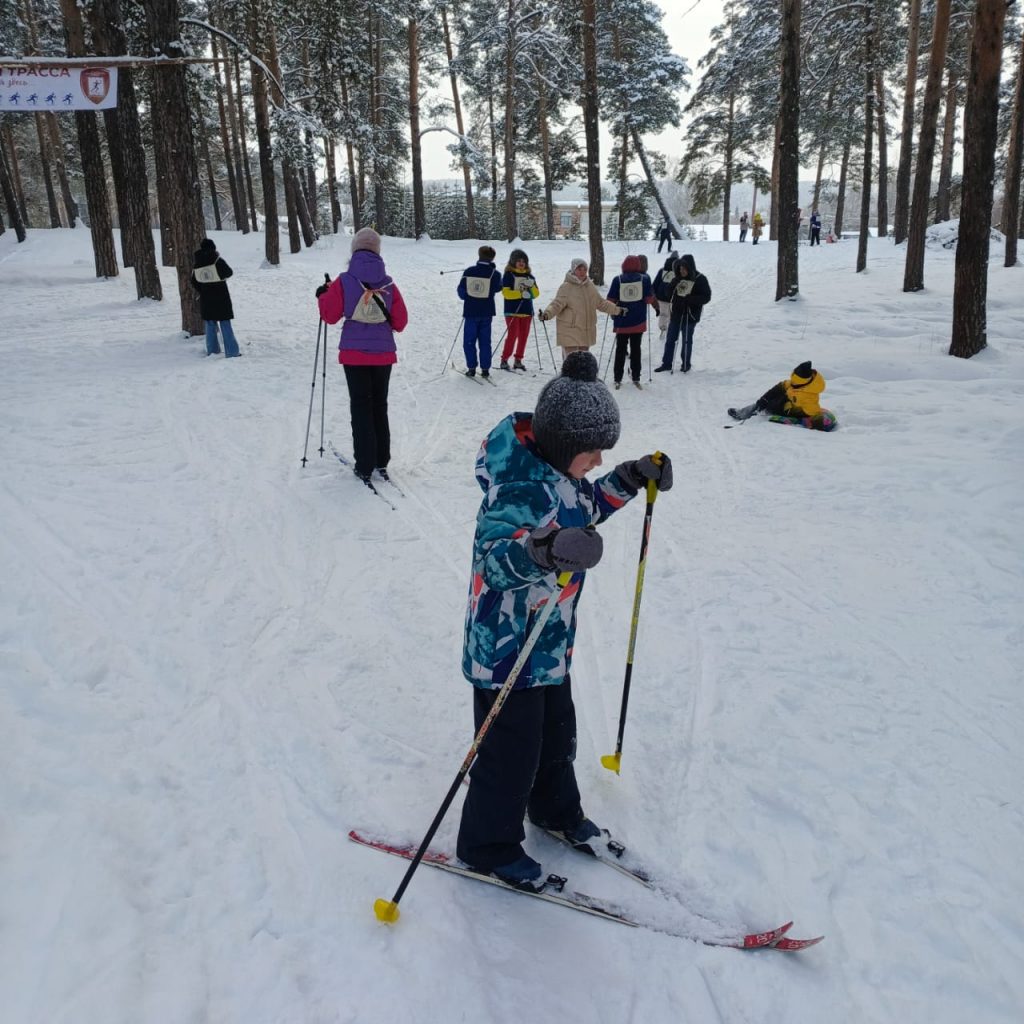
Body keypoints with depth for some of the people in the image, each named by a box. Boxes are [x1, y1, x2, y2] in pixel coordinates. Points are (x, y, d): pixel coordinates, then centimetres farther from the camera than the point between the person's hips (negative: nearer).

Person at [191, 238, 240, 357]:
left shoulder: (196, 264, 0)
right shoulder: (218, 260, -14)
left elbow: (194, 281, 6)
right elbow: (229, 272, -3)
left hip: (205, 299, 4)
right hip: (221, 298, -4)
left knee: (210, 325, 14)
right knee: (225, 325, 0)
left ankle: (212, 351, 16)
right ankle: (232, 351, -3)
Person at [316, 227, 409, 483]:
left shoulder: (343, 282, -8)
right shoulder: (388, 284, -3)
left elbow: (330, 315, -3)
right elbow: (400, 322, 1)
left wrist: (322, 295, 16)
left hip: (354, 352, -2)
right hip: (383, 353, 2)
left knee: (361, 406, 6)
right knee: (380, 405, 15)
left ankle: (365, 466, 5)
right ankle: (381, 462, 19)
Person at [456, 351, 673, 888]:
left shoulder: (555, 470, 0)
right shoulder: (519, 487, -29)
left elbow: (583, 509, 20)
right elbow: (494, 558, -40)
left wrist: (629, 479, 8)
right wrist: (542, 550, -59)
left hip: (550, 643, 9)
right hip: (506, 648, -9)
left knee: (557, 732, 26)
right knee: (511, 751, 7)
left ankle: (556, 810, 51)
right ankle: (487, 846, 31)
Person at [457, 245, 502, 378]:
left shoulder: (468, 271, -6)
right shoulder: (495, 274, -8)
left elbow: (461, 290, -1)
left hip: (470, 312, 0)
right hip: (486, 313, 0)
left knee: (469, 341, 8)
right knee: (485, 341, 9)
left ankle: (471, 368, 5)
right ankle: (485, 369, 7)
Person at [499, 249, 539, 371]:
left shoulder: (529, 276, 14)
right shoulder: (509, 275, -2)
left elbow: (536, 293, 11)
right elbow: (506, 292, -11)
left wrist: (531, 286, -9)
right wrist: (521, 294, -19)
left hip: (527, 311, 5)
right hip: (512, 311, -5)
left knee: (524, 336, 6)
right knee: (512, 335, -11)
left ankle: (518, 360, 15)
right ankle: (504, 360, -3)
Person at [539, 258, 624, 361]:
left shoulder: (590, 286, 10)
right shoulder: (566, 287, -9)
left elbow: (601, 303, 21)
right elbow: (557, 304, -16)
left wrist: (617, 310, 23)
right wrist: (546, 314, -35)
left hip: (586, 332, 7)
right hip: (570, 332, -6)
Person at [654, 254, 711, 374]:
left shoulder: (700, 279, -10)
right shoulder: (678, 278, 4)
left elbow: (706, 297, -13)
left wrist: (690, 298, -25)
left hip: (690, 315, -5)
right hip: (676, 313, 5)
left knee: (686, 340, 5)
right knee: (670, 338, 8)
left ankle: (686, 365, 19)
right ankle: (666, 363, 18)